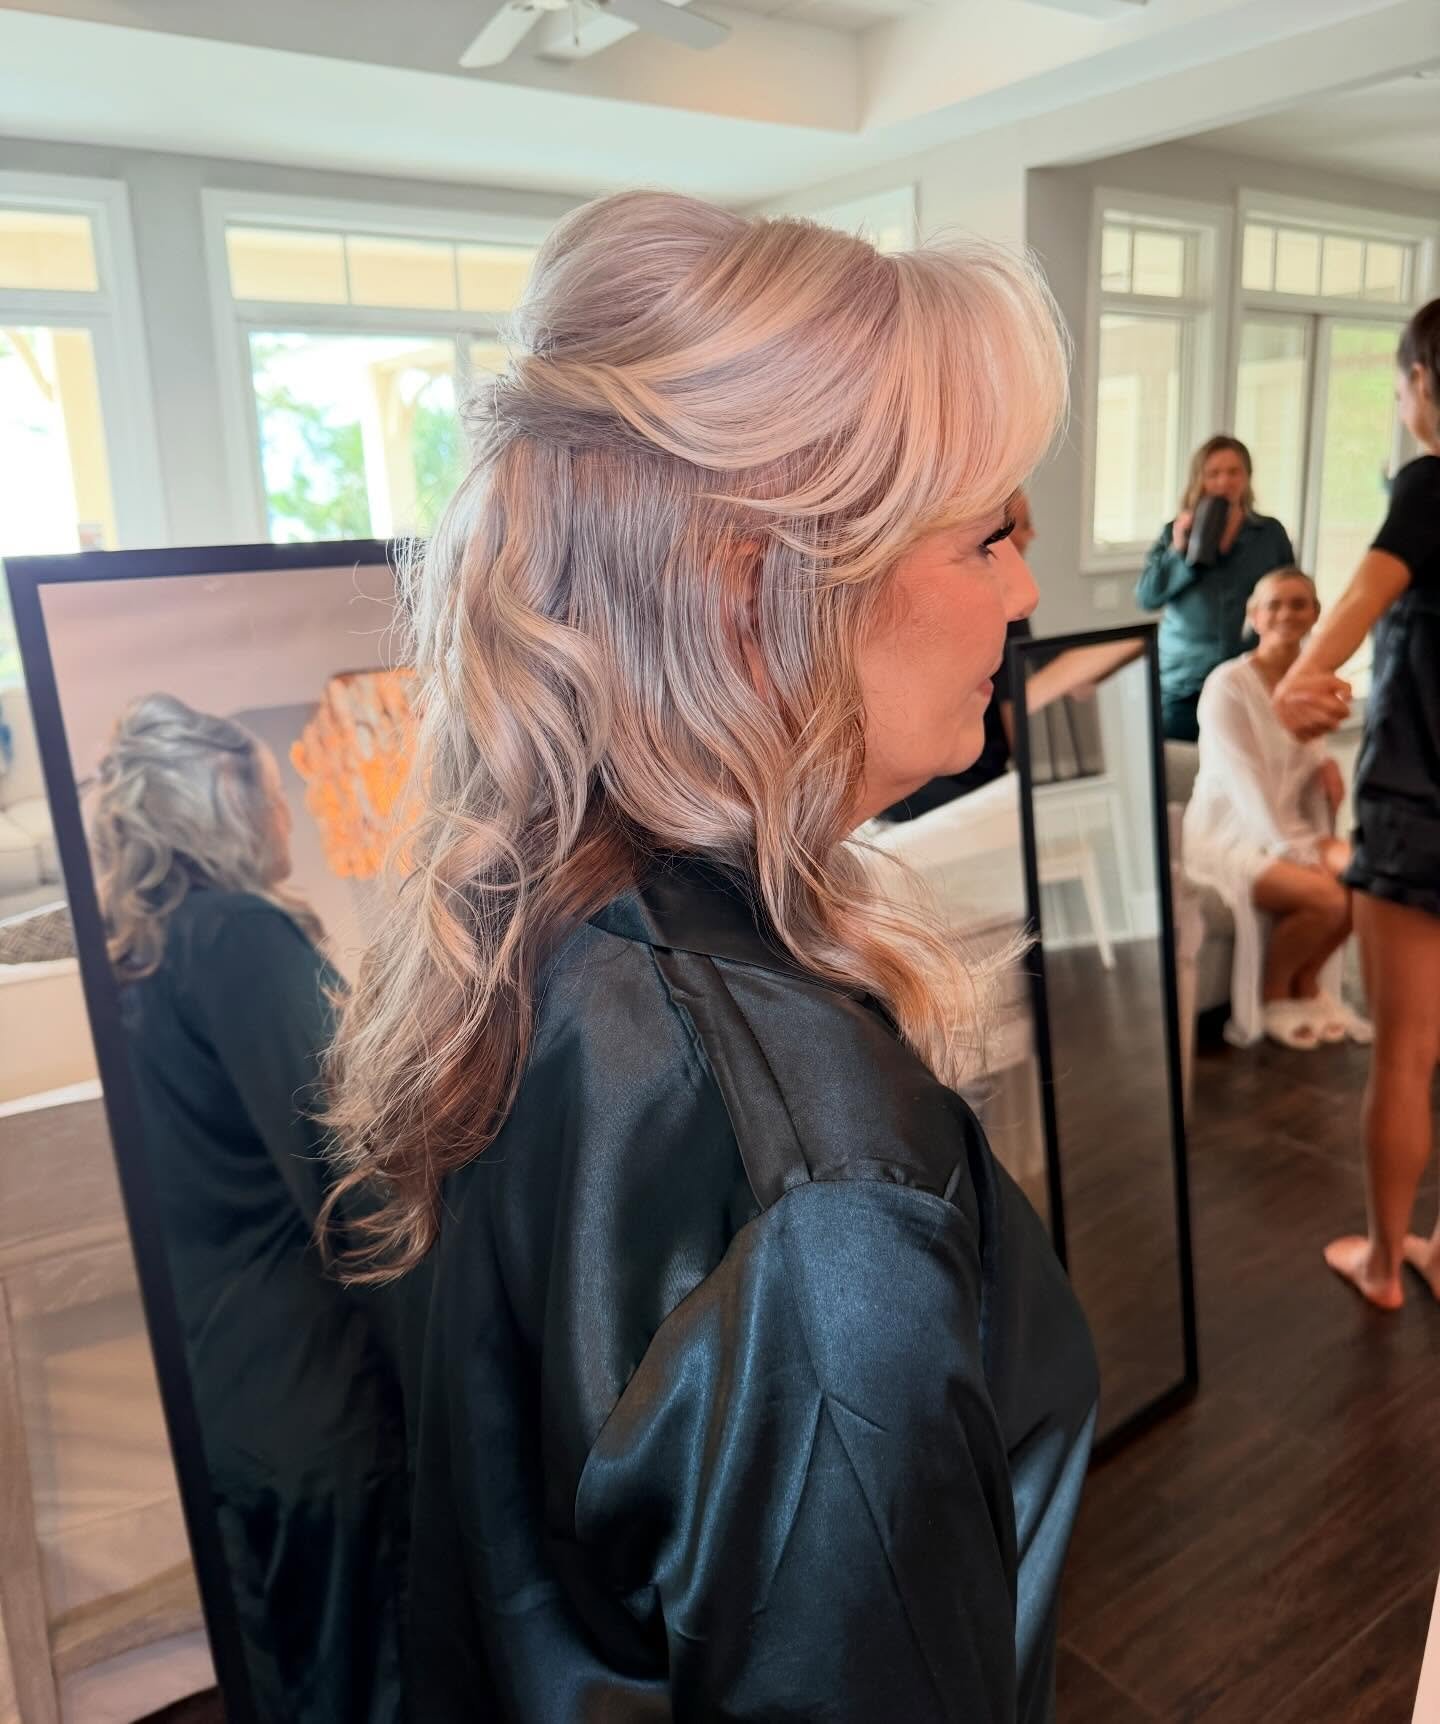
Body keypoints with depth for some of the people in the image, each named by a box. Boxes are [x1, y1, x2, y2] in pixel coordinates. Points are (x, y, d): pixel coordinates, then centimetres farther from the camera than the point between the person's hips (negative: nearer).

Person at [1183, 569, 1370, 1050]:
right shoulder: (1228, 685, -15)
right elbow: (1248, 785, -19)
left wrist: (1326, 762, -3)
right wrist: (1309, 848, -19)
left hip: (1292, 828, 8)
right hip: (1229, 835, -7)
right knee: (1328, 898, -28)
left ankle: (1308, 985, 6)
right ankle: (1272, 999, 0)